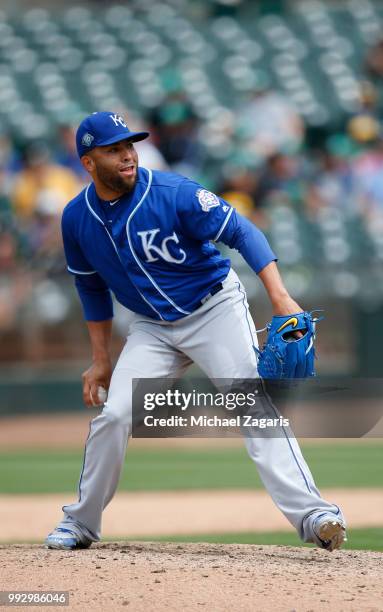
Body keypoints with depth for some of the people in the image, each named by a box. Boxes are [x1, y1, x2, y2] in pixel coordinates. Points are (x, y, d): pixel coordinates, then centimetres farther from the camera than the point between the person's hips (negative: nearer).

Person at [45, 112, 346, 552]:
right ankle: (81, 523, 9)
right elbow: (93, 290, 10)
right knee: (113, 415, -10)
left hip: (215, 309, -4)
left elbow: (242, 232, -23)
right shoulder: (77, 219, -6)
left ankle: (311, 515, -26)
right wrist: (100, 361, 10)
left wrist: (279, 296, -35)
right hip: (152, 328, 4)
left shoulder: (173, 194, -21)